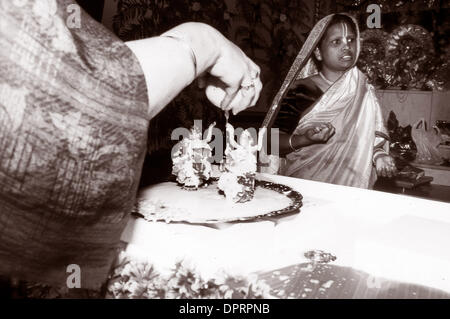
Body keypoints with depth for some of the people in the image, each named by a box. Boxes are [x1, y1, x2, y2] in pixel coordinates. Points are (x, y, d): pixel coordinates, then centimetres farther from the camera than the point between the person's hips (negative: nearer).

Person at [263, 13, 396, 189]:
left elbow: (374, 135, 10)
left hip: (351, 184, 3)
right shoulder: (299, 90, -4)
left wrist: (379, 155, -11)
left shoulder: (363, 90, 10)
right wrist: (306, 139, -22)